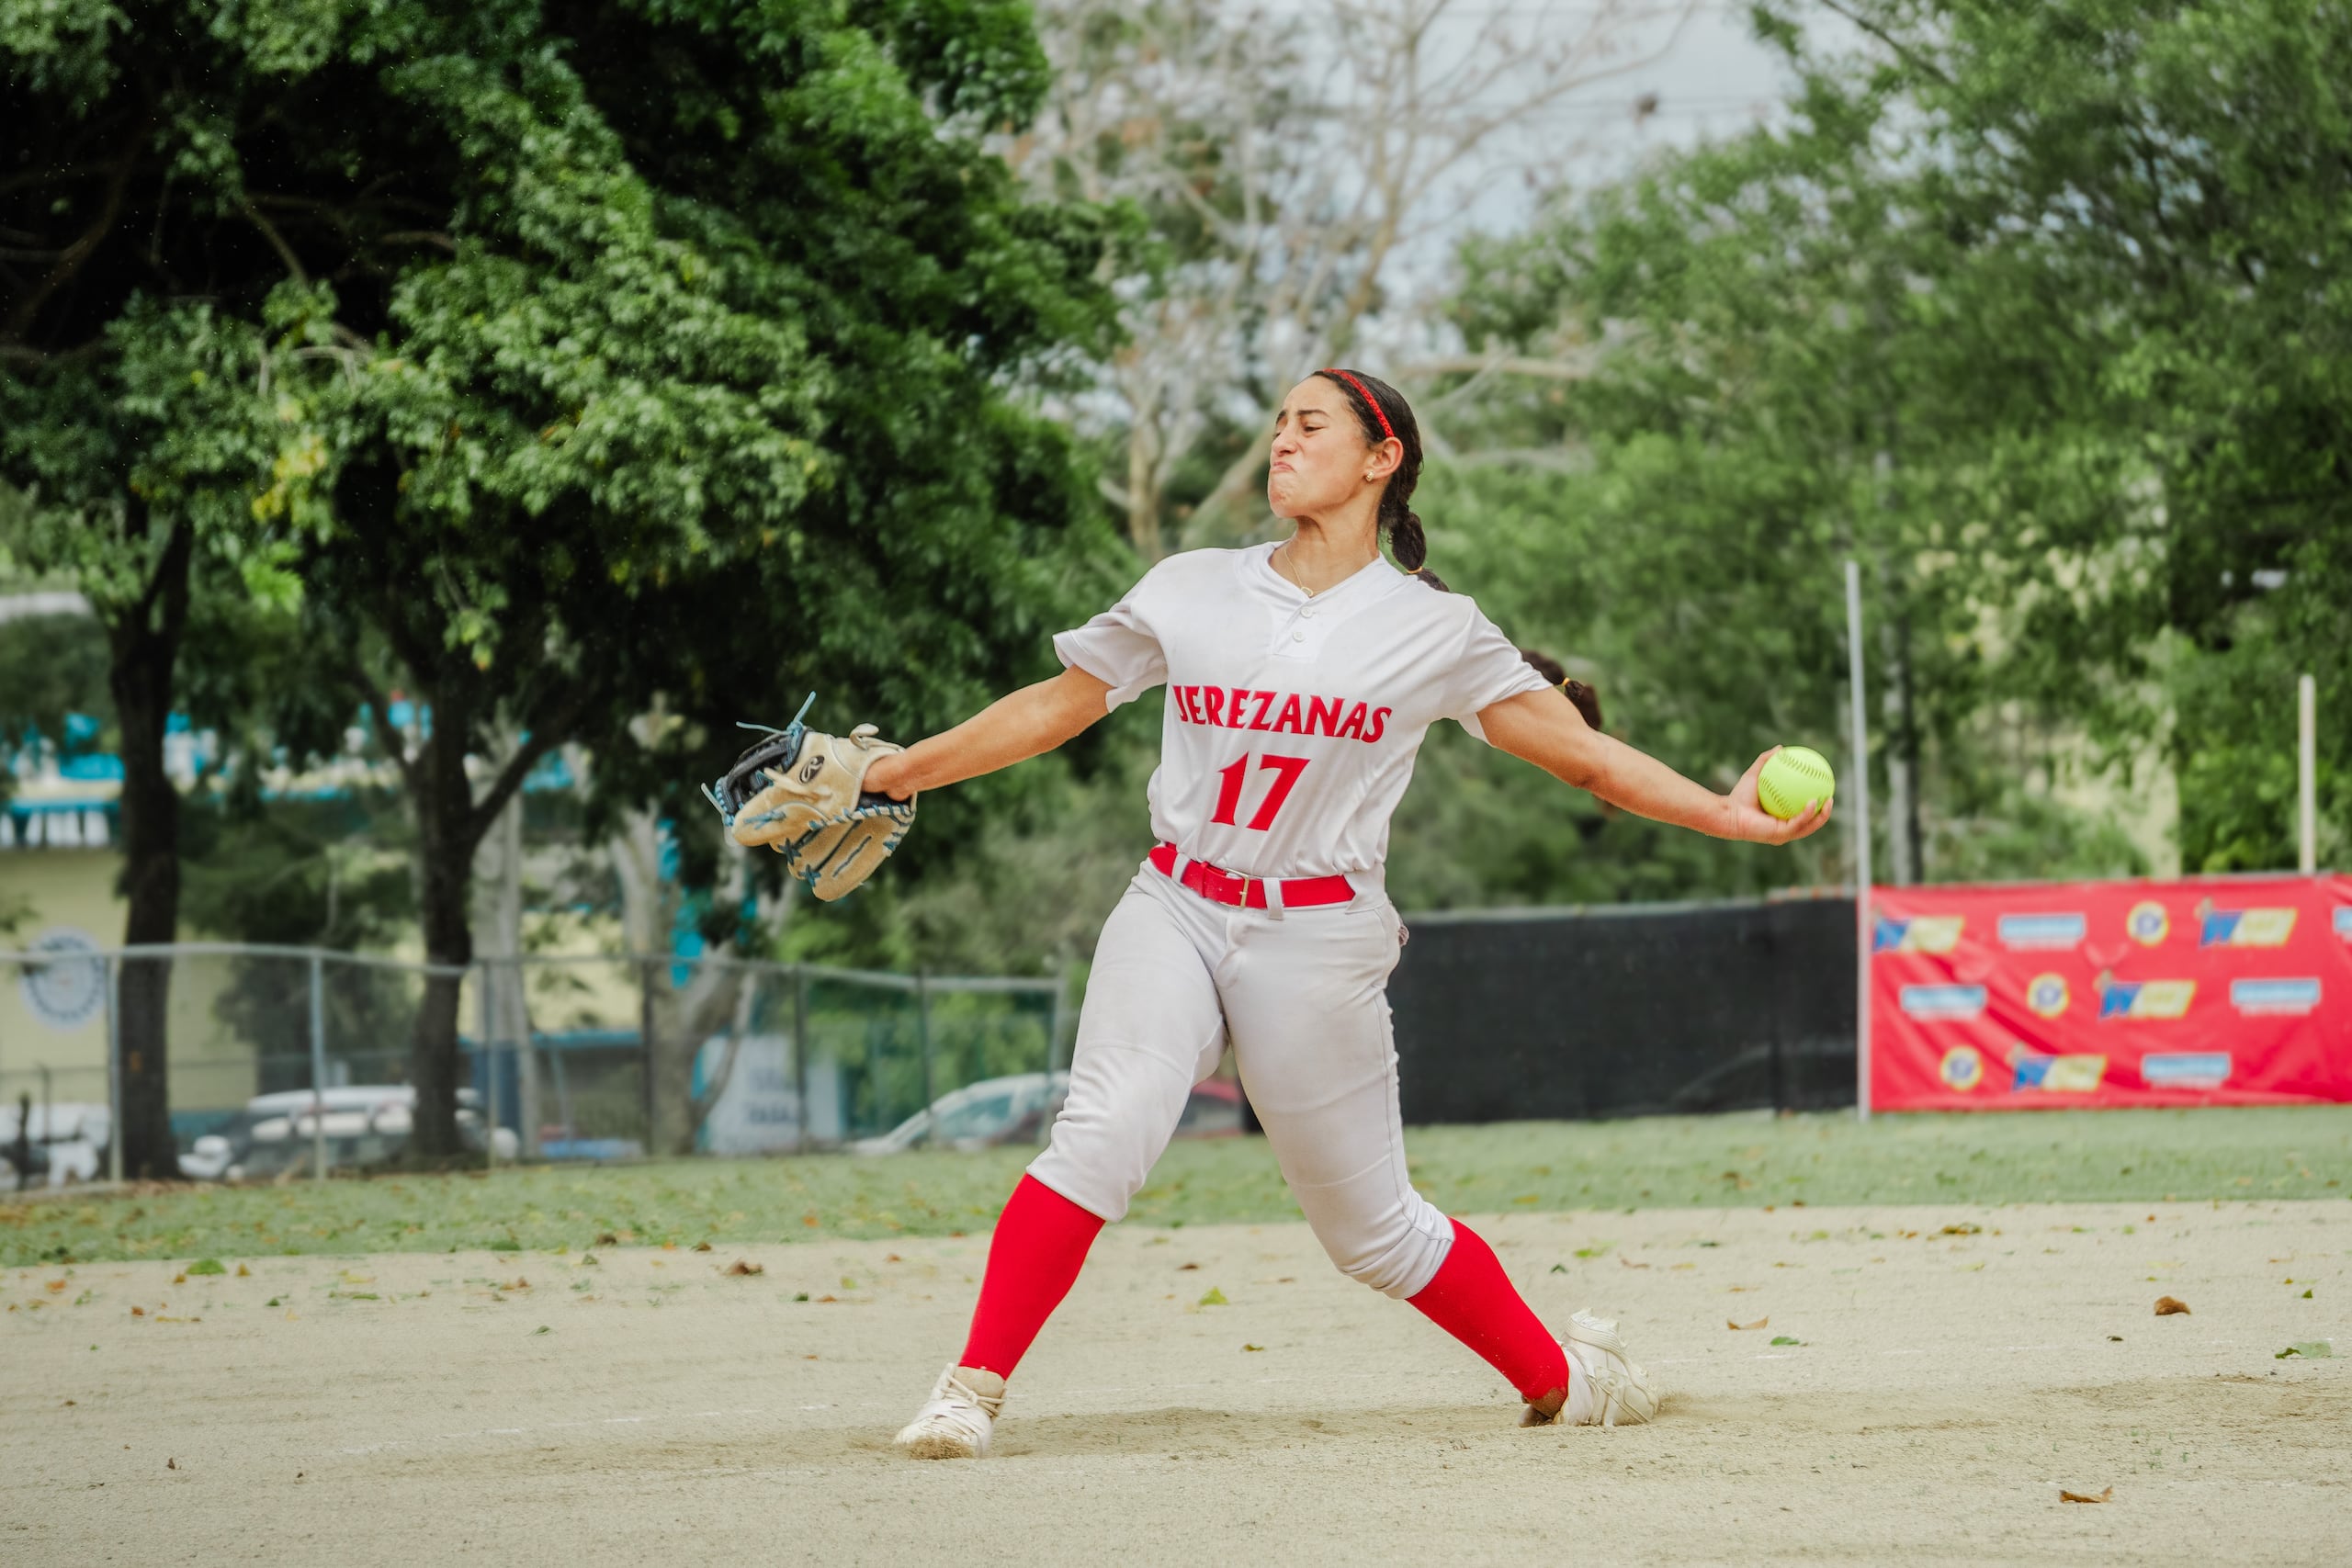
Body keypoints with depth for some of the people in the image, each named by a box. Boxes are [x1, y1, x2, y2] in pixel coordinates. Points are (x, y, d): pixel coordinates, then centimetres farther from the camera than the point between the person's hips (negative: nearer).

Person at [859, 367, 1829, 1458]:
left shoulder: (1434, 633, 2)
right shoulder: (1189, 592, 7)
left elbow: (1581, 753, 1)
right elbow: (1055, 707, 13)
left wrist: (1724, 814, -10)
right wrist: (884, 774, 10)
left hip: (1319, 938, -1)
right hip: (1175, 909, 1)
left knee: (1372, 1227, 4)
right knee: (1104, 1131, -25)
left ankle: (1561, 1375, 27)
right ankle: (973, 1389, -24)